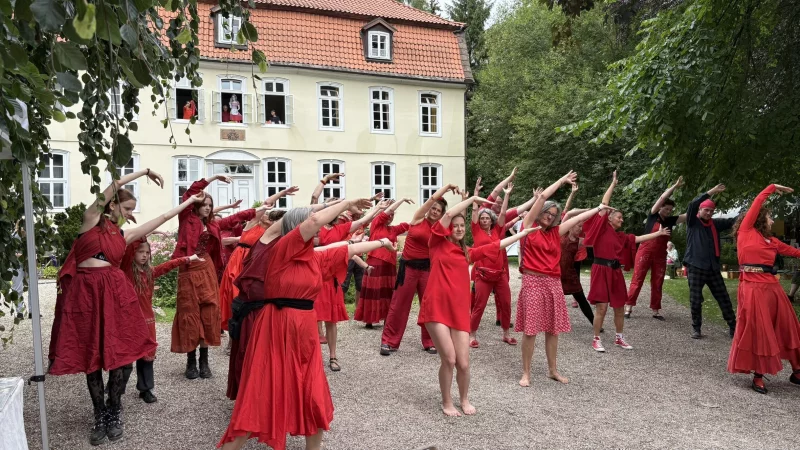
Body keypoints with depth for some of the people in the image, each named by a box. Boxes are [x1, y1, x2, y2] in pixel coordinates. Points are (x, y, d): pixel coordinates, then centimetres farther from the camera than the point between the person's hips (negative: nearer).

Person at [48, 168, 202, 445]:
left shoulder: (124, 236, 15)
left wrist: (189, 202, 22)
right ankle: (100, 417, 17)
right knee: (90, 358, 4)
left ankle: (114, 415, 17)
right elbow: (113, 187, -4)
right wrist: (145, 172, 0)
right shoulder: (91, 220, 6)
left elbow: (162, 219, 19)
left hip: (114, 292, 3)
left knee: (116, 355, 1)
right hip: (84, 291, -2)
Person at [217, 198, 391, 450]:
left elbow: (351, 249, 20)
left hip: (305, 330, 7)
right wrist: (347, 203, -13)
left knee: (314, 399, 11)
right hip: (277, 330, -7)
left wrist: (381, 242, 29)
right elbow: (315, 219, -24)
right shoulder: (282, 249, -13)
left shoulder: (318, 257, 8)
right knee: (261, 397, -1)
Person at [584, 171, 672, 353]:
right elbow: (604, 204, -5)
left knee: (619, 307, 11)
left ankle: (619, 338, 26)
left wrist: (659, 233, 22)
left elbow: (638, 239, 22)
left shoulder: (621, 236, 17)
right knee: (601, 307, -6)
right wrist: (613, 184, -2)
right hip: (601, 270, -7)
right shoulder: (602, 228, -2)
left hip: (615, 272, 7)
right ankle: (596, 339, 6)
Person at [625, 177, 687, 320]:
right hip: (645, 252, -4)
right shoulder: (653, 216, -2)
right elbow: (662, 198, -10)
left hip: (660, 255, 4)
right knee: (637, 280, -5)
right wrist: (675, 186, -12)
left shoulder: (671, 221, 9)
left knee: (657, 283, 6)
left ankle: (655, 310, 11)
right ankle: (628, 307, -4)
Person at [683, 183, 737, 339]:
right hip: (695, 266, -4)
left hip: (712, 267, 4)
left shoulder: (715, 224, 12)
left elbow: (733, 221, 2)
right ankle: (696, 328, 14)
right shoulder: (693, 222, 1)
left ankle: (733, 327, 15)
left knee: (724, 298, 6)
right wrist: (711, 192, -20)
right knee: (696, 300, 0)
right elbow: (692, 205, -15)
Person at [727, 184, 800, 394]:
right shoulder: (746, 231, 1)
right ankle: (758, 376, 8)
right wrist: (772, 188, 8)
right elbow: (756, 205, -1)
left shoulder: (772, 241, 17)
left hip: (772, 287, 7)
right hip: (753, 287, -7)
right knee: (756, 332, -2)